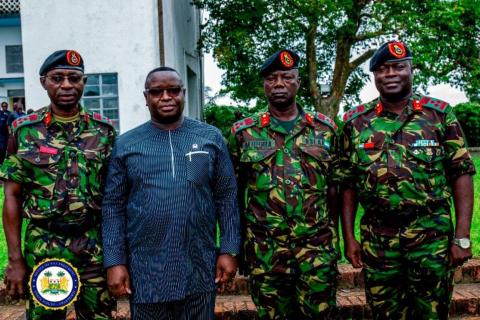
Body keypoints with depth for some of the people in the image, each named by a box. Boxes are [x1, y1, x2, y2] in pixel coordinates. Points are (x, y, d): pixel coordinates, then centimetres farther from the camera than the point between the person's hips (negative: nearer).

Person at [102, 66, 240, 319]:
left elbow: (227, 198, 3)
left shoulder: (211, 137, 2)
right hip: (145, 272, 0)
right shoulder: (125, 144, 2)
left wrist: (229, 250, -3)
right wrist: (114, 262, -4)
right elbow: (114, 207, 2)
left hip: (199, 270, 0)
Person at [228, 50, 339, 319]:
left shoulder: (325, 129, 7)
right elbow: (233, 193, 7)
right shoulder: (243, 133, 4)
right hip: (264, 249, 0)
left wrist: (334, 236, 6)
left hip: (317, 245, 1)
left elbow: (334, 188, 9)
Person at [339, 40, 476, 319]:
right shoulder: (356, 121, 3)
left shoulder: (440, 114, -1)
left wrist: (463, 237, -8)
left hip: (432, 237, -1)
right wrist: (349, 237, 1)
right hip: (377, 239, 2)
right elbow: (348, 183, 5)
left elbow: (461, 174, -2)